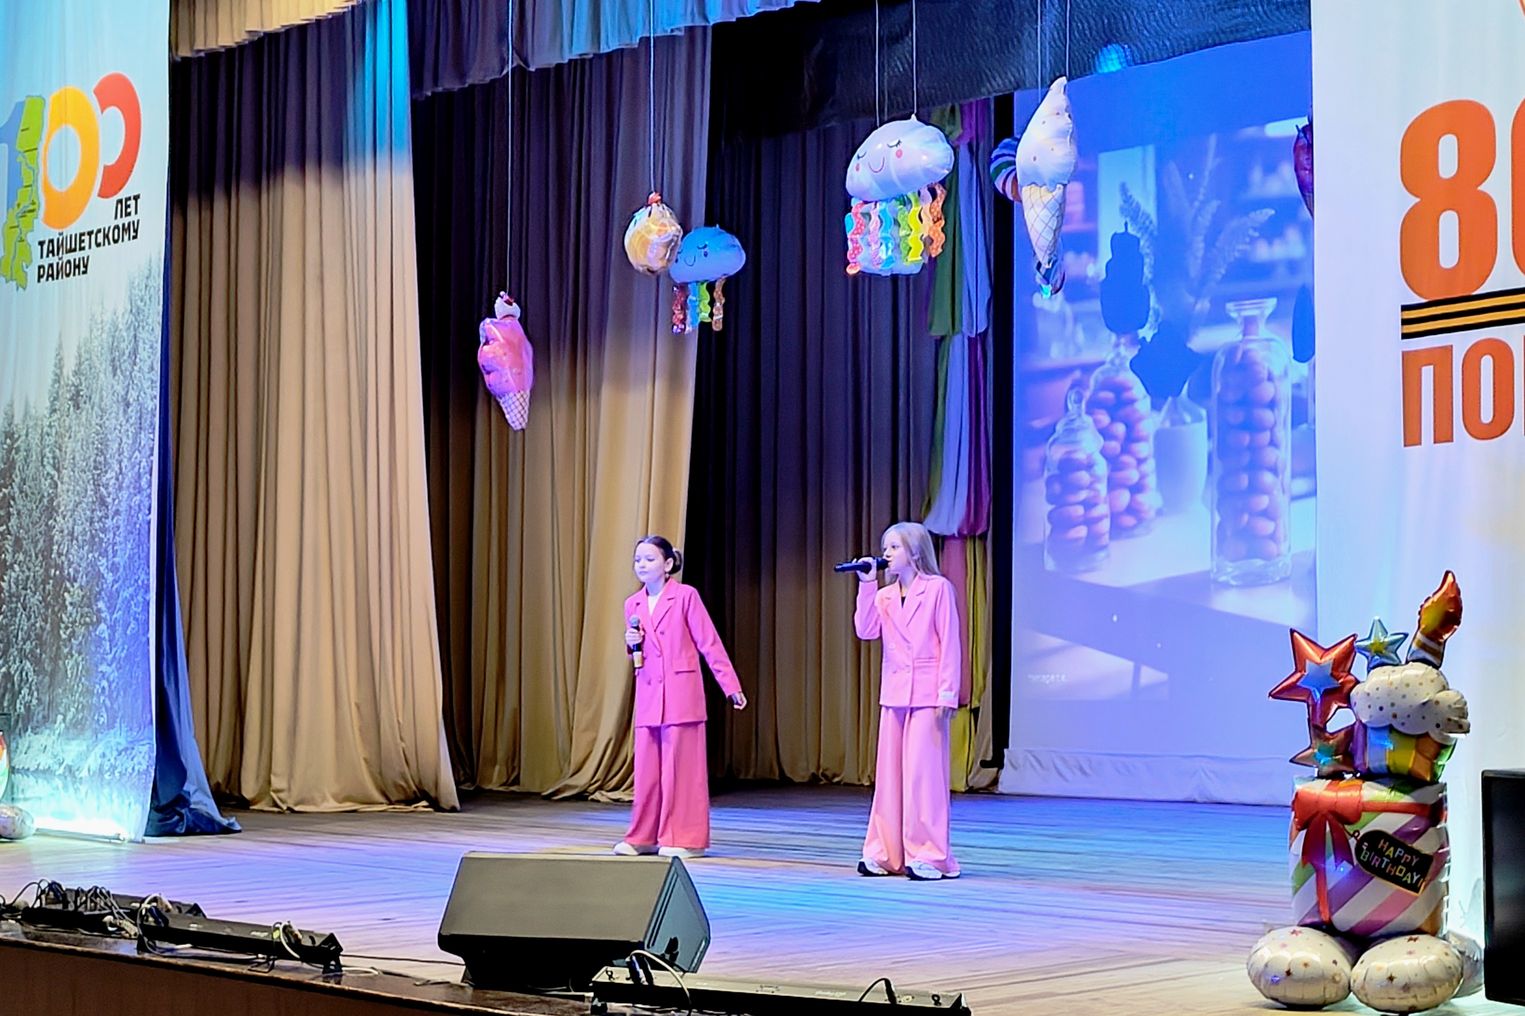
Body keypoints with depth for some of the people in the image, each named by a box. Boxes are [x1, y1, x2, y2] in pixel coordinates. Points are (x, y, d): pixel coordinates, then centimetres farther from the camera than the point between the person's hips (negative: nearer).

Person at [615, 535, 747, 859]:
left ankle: (685, 839, 3)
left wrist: (731, 686, -9)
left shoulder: (686, 596, -6)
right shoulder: (633, 604, 11)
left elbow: (709, 643, -6)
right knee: (646, 768, 6)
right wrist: (632, 644, -1)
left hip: (681, 694, -5)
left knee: (681, 767, -3)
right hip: (648, 695, 5)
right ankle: (643, 836, 14)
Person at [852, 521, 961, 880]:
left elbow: (950, 643, -6)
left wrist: (947, 693, -11)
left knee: (923, 770, -6)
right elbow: (866, 630, -3)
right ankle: (887, 854, 12)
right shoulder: (884, 596, 12)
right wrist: (867, 584, -7)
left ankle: (928, 855, -1)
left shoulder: (938, 588, -4)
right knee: (890, 772, 7)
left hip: (927, 694, -6)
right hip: (894, 693, 6)